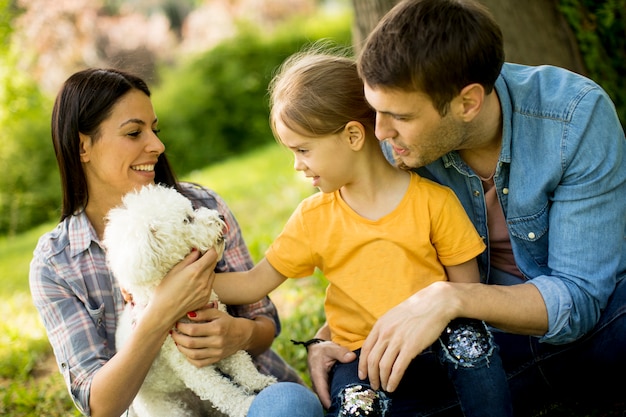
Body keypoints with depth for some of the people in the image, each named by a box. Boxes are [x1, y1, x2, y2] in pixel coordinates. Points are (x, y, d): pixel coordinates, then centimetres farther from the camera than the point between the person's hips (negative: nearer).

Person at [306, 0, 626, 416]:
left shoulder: (579, 116, -22)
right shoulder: (397, 143, -12)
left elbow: (580, 296, -24)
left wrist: (451, 298, -38)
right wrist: (328, 335, -15)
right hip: (491, 334, 4)